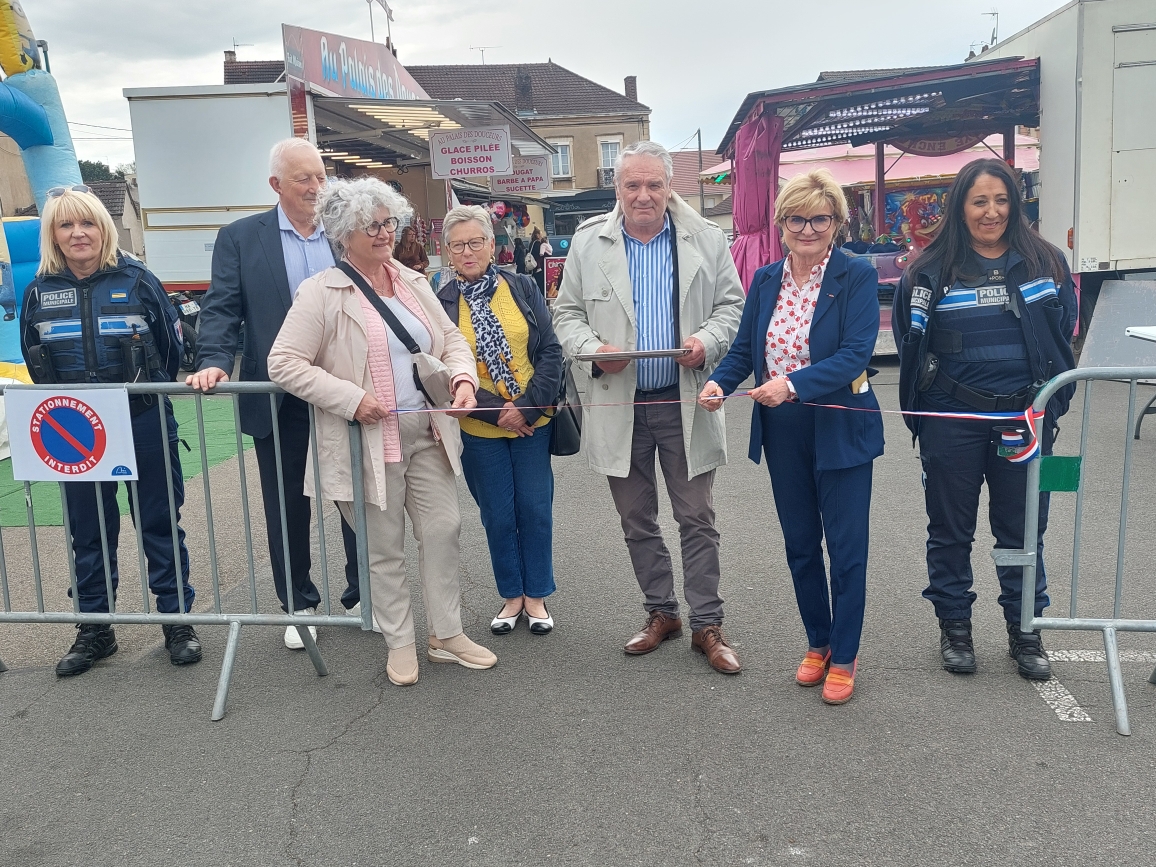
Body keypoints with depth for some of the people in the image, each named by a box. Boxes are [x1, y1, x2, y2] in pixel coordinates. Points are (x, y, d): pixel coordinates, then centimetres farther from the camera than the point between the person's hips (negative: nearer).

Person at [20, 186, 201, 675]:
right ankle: (93, 630, 25)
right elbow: (33, 359, 14)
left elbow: (172, 344, 3)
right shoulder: (40, 291, 3)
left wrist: (149, 391, 6)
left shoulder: (136, 279, -4)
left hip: (145, 424, -2)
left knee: (160, 524, 6)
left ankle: (177, 621, 18)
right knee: (88, 531, 11)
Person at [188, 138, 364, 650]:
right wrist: (214, 361, -19)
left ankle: (362, 596, 27)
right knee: (286, 505, 10)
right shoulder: (240, 238, 2)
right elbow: (221, 307, -3)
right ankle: (299, 604, 26)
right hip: (277, 396, -1)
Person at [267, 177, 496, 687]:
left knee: (444, 529, 9)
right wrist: (351, 399, -18)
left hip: (427, 434, 6)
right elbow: (284, 363, -11)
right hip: (368, 441, -5)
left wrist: (463, 377, -7)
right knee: (384, 547, 7)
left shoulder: (413, 282, 10)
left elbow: (450, 338, 15)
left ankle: (447, 635, 26)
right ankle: (400, 644, 25)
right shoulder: (322, 292, -8)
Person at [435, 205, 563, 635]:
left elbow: (550, 351, -3)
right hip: (478, 431, 0)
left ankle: (536, 595, 23)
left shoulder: (523, 288, 0)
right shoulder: (439, 303, -3)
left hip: (533, 423, 1)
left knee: (535, 509, 6)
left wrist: (528, 407, -13)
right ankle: (511, 595, 27)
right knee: (498, 515, 9)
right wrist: (495, 410, -13)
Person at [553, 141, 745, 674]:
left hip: (685, 403, -1)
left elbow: (731, 304, 6)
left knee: (697, 520, 4)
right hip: (618, 405, 2)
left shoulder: (705, 239, 2)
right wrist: (592, 349, -14)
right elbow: (567, 314, 5)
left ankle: (706, 625, 16)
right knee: (637, 522, 13)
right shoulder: (588, 242, 3)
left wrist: (709, 340, -14)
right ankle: (661, 613, 30)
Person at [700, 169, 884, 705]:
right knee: (799, 544, 15)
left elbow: (855, 354, -20)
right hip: (782, 434, 5)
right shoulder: (765, 280, 5)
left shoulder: (857, 277, -10)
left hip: (840, 430, -5)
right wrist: (720, 382, -15)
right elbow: (745, 348, 6)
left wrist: (793, 383, -33)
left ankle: (843, 656, 21)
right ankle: (817, 642, 34)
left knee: (846, 546, 4)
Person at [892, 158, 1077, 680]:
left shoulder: (1044, 263, 6)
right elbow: (910, 343, 1)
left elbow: (1062, 337, 9)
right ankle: (954, 626, 26)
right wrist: (921, 410, -3)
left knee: (1023, 529, 11)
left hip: (1026, 418, 2)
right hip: (952, 419, -1)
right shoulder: (931, 270, -1)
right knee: (950, 528, 9)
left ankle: (1025, 631, 26)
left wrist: (1050, 401, 0)